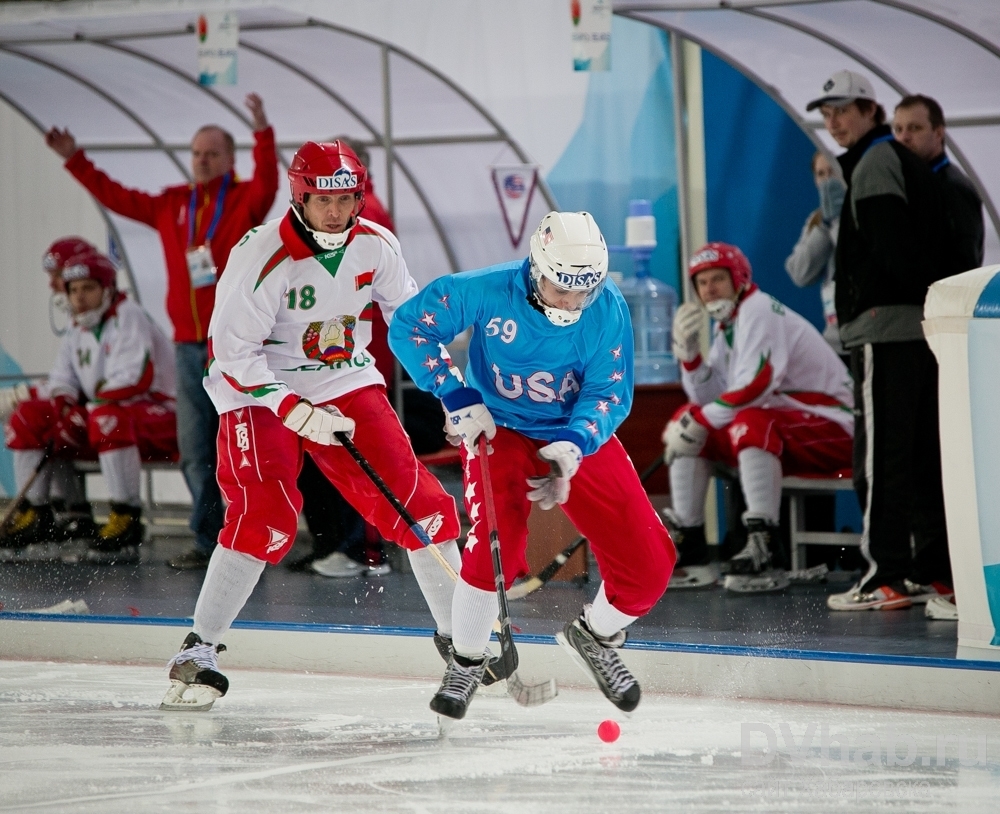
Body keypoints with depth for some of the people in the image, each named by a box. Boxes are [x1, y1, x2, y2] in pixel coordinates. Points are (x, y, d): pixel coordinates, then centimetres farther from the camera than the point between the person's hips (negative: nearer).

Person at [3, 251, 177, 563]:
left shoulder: (128, 317, -12)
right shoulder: (77, 331, 16)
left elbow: (136, 379, -24)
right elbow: (64, 379, 12)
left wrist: (88, 408, -23)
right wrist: (63, 408, -11)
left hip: (157, 414, -9)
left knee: (106, 418, -41)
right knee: (27, 417, -1)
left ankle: (126, 518, -40)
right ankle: (34, 512, 3)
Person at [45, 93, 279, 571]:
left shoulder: (244, 200, 0)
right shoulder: (172, 205, 15)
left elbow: (267, 183, -21)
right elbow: (116, 197, 24)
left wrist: (263, 134, -35)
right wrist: (74, 160, 23)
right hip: (189, 347, 6)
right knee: (195, 452, 7)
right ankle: (209, 541, 14)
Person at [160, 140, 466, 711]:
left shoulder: (376, 246, -5)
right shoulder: (262, 256, -21)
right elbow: (233, 352, -20)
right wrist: (295, 411, -28)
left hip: (348, 387, 5)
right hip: (261, 393, -5)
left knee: (421, 503, -4)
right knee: (266, 517, -23)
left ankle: (461, 637, 11)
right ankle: (200, 652, -12)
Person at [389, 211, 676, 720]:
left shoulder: (608, 309, -17)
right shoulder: (485, 292, -23)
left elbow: (610, 392, -14)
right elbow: (408, 327, -13)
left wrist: (573, 445, -32)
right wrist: (456, 396, -20)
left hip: (580, 436, 2)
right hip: (498, 431, -2)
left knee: (649, 563, -6)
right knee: (494, 545, -28)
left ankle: (594, 638, 26)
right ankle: (466, 663, -2)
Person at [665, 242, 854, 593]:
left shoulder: (759, 311, -15)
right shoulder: (728, 326, 15)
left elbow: (755, 387, -27)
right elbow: (709, 397, 7)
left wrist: (700, 420, -19)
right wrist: (688, 350, -7)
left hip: (832, 426, -10)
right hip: (779, 429, 10)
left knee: (749, 424, -37)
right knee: (686, 423, 8)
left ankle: (764, 548, -40)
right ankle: (688, 547, 8)